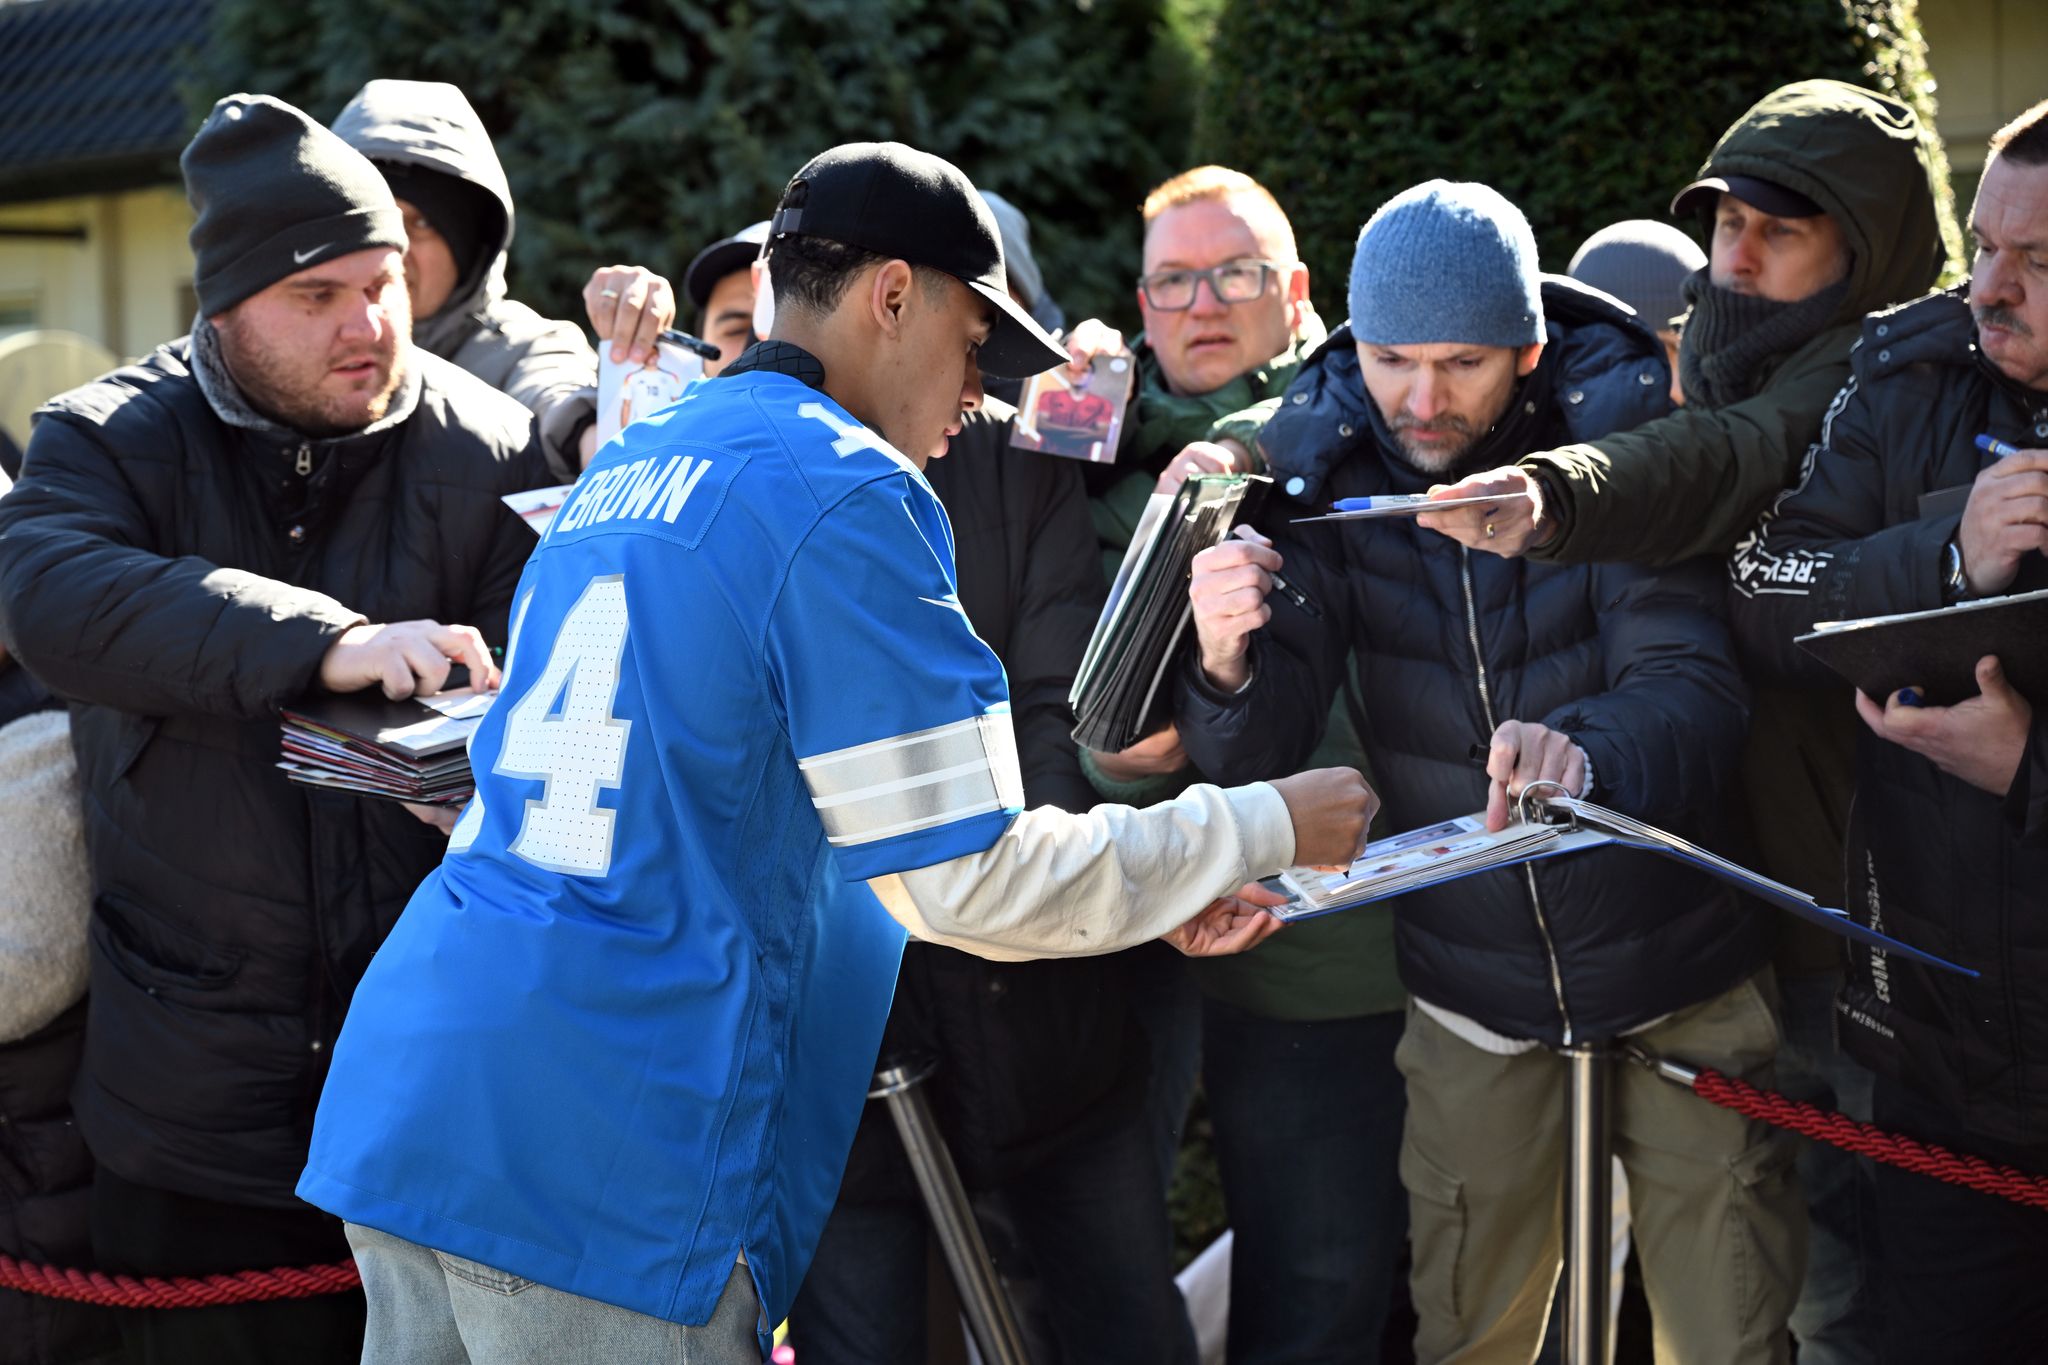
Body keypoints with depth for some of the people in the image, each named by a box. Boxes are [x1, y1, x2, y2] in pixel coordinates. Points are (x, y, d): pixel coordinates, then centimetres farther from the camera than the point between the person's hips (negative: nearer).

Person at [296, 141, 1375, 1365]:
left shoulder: (624, 471, 19)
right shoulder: (848, 493, -8)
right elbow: (969, 880, -9)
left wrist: (1151, 900, 24)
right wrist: (1264, 828, 5)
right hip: (599, 1171, -8)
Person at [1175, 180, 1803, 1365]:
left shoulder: (1624, 435, -15)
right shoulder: (1324, 463, -8)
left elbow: (1695, 690, -26)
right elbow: (1263, 752, -13)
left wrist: (1585, 749, -48)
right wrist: (1228, 663, -37)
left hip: (1680, 987, -2)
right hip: (1472, 1001, 2)